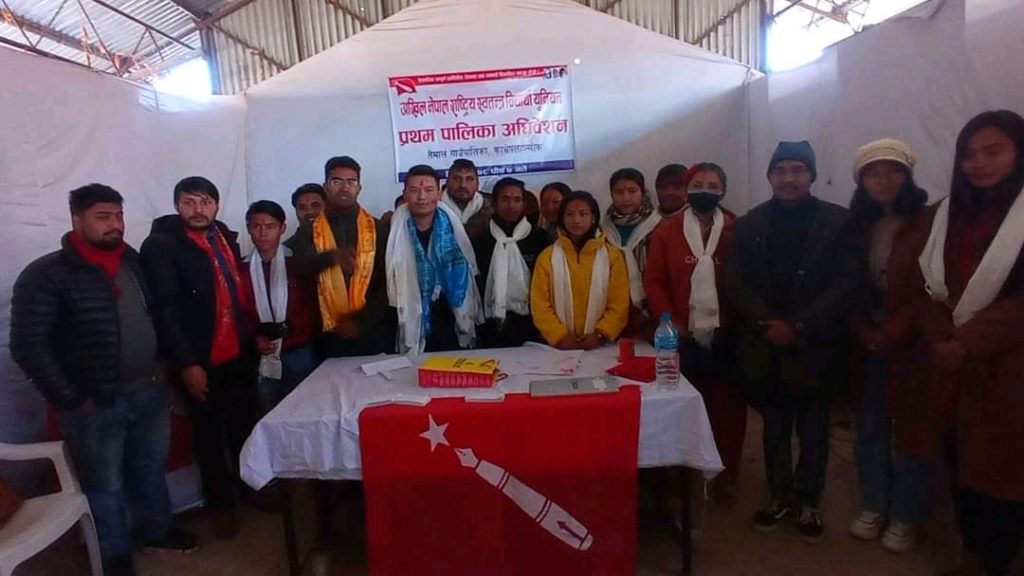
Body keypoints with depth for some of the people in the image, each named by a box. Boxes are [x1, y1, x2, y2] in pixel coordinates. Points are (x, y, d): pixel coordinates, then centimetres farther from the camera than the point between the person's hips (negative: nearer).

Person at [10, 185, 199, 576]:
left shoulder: (133, 261, 5)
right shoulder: (45, 275, -13)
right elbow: (28, 347, -15)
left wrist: (161, 362, 9)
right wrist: (72, 400, -14)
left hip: (151, 391, 5)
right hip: (96, 405, -5)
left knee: (150, 467, 21)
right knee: (105, 485, 12)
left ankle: (158, 531, 42)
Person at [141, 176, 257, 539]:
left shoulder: (225, 236, 8)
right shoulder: (161, 245, -12)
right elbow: (165, 310, -16)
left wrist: (252, 333, 7)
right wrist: (187, 363, -19)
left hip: (239, 353, 5)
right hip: (201, 360, -5)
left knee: (245, 426, 16)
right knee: (210, 435, 11)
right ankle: (221, 504, 29)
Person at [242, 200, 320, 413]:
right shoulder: (242, 268, 5)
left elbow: (313, 306, 0)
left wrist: (287, 336, -9)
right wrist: (255, 338, -9)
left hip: (299, 354, -1)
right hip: (262, 358, 2)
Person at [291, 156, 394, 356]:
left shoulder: (378, 229, 4)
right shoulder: (308, 232, 5)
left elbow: (388, 284, 0)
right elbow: (300, 267, -13)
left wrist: (362, 322, -8)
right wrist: (331, 256, -33)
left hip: (374, 333, 0)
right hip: (332, 336, 0)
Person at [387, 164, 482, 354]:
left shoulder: (453, 229, -3)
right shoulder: (394, 233, -5)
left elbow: (470, 279, 3)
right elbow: (388, 289, -1)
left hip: (452, 332, 1)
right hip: (411, 335, -1)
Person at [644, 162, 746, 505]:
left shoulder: (737, 231, 0)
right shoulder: (667, 231, 1)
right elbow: (653, 281, -1)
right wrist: (672, 324, -8)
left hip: (726, 336, 0)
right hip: (685, 336, 0)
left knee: (728, 406, 9)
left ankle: (725, 477, 26)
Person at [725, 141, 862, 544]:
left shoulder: (838, 221, 0)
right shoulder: (749, 224, 7)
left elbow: (847, 283, -8)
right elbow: (735, 283, 1)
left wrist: (799, 326, -15)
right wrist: (766, 324, -13)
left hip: (814, 346, -2)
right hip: (765, 346, 2)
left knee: (813, 428, 11)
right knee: (774, 427, 13)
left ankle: (809, 502, 27)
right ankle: (780, 496, 29)